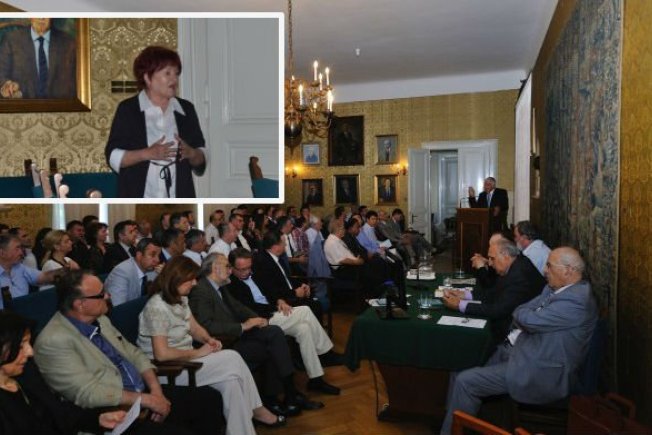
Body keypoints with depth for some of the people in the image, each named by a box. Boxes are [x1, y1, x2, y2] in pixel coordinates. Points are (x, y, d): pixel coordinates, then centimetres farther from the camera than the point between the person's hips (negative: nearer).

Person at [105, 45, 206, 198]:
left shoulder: (186, 110, 8)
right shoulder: (128, 109, -1)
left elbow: (201, 157, 11)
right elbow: (113, 157, -4)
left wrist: (191, 153, -11)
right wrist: (147, 153, -18)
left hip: (177, 204, 3)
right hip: (140, 204, -3)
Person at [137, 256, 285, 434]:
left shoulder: (180, 299, 7)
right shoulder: (157, 307, -20)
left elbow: (195, 328, 14)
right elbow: (162, 354, -25)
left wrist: (209, 340, -7)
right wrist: (198, 353, -16)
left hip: (185, 358, 8)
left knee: (231, 378, -16)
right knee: (232, 361, -19)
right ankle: (255, 410, -5)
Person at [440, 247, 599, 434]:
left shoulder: (575, 301, -24)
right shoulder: (555, 289, 8)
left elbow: (529, 319, -24)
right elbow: (521, 311, 14)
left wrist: (522, 314, -3)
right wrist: (524, 318, -6)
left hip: (541, 374, -10)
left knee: (465, 381, -13)